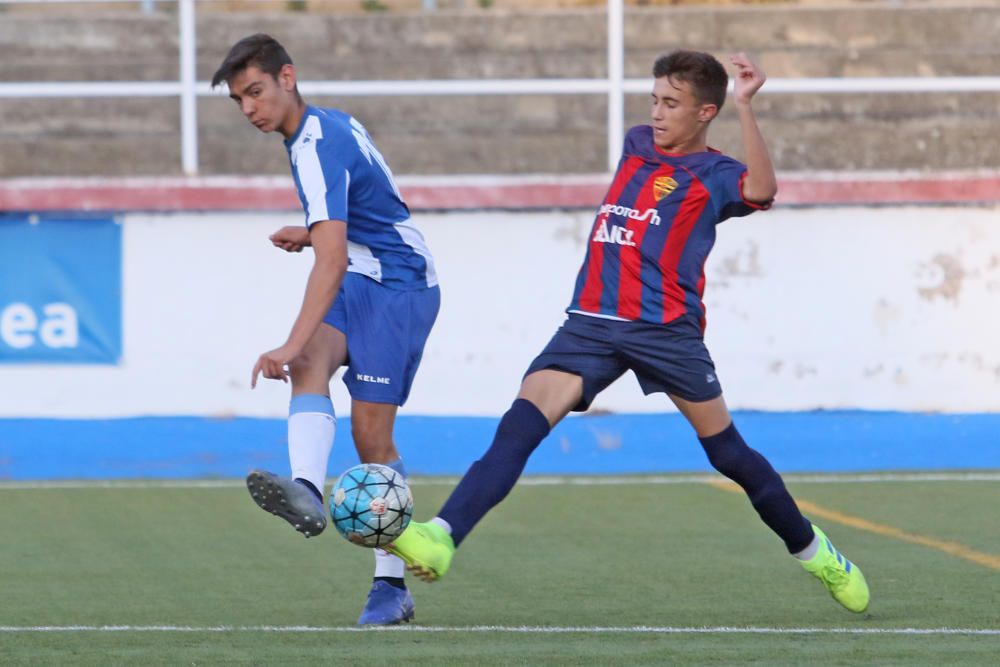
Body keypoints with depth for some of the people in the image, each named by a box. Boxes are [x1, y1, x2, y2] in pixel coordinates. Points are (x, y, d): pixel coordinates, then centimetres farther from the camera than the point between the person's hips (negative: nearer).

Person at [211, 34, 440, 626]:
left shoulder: (317, 146, -20)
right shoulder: (334, 123, 11)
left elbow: (332, 256, -31)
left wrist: (293, 344, -38)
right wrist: (311, 234, 17)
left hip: (397, 284, -9)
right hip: (362, 282, 9)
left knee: (371, 434, -9)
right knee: (310, 363, -21)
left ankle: (392, 584, 2)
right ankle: (307, 490, -47)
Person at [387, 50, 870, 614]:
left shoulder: (714, 176, -2)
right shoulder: (637, 145, 18)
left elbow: (760, 190, -24)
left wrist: (744, 106, -28)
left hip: (666, 329, -4)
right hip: (593, 324, 4)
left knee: (728, 452, 3)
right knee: (521, 425, -16)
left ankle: (812, 550, 27)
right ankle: (441, 540, -33)